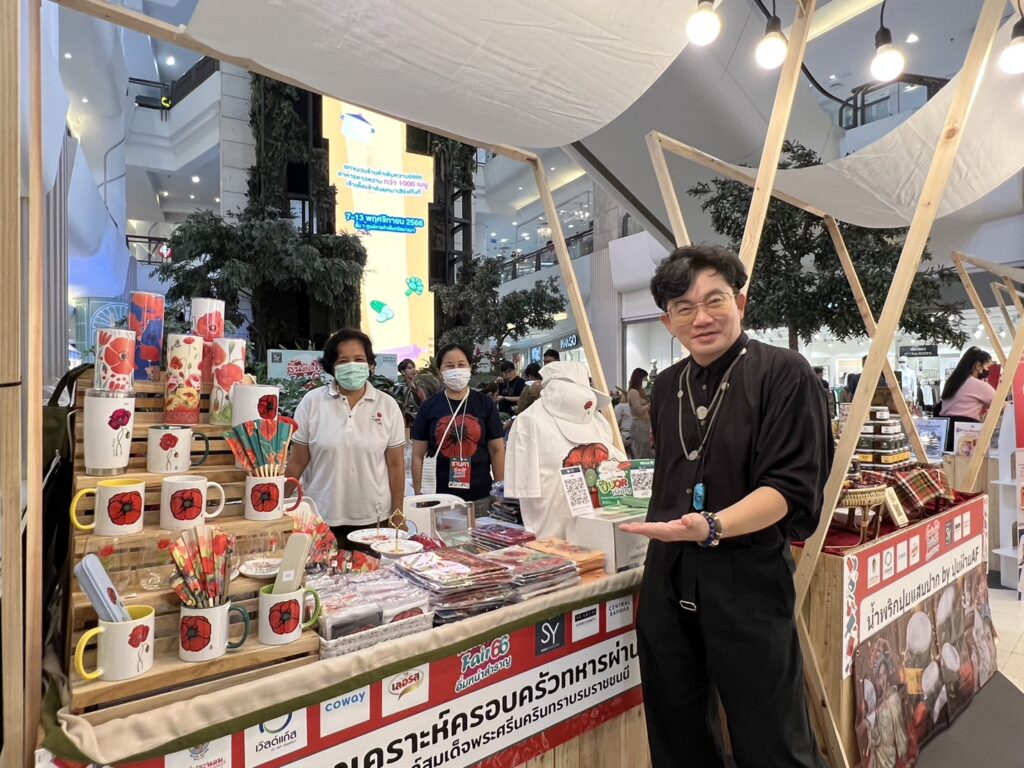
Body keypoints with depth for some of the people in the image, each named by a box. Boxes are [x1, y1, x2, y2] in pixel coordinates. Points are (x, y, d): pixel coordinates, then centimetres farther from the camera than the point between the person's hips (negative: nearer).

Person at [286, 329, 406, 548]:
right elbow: (297, 463, 2)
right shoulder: (311, 402, -2)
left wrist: (398, 513, 3)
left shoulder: (388, 406, 0)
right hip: (321, 519, 0)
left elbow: (395, 465, 3)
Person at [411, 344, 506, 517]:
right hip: (439, 498, 0)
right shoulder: (429, 407, 2)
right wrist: (419, 497, -1)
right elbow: (418, 455, 4)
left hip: (480, 498, 0)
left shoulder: (485, 404, 3)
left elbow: (497, 450, 4)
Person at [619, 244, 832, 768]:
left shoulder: (784, 374, -9)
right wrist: (664, 526, 9)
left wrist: (712, 527, -29)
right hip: (667, 575, 6)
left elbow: (790, 486, -16)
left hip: (746, 575, -5)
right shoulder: (667, 386, 10)